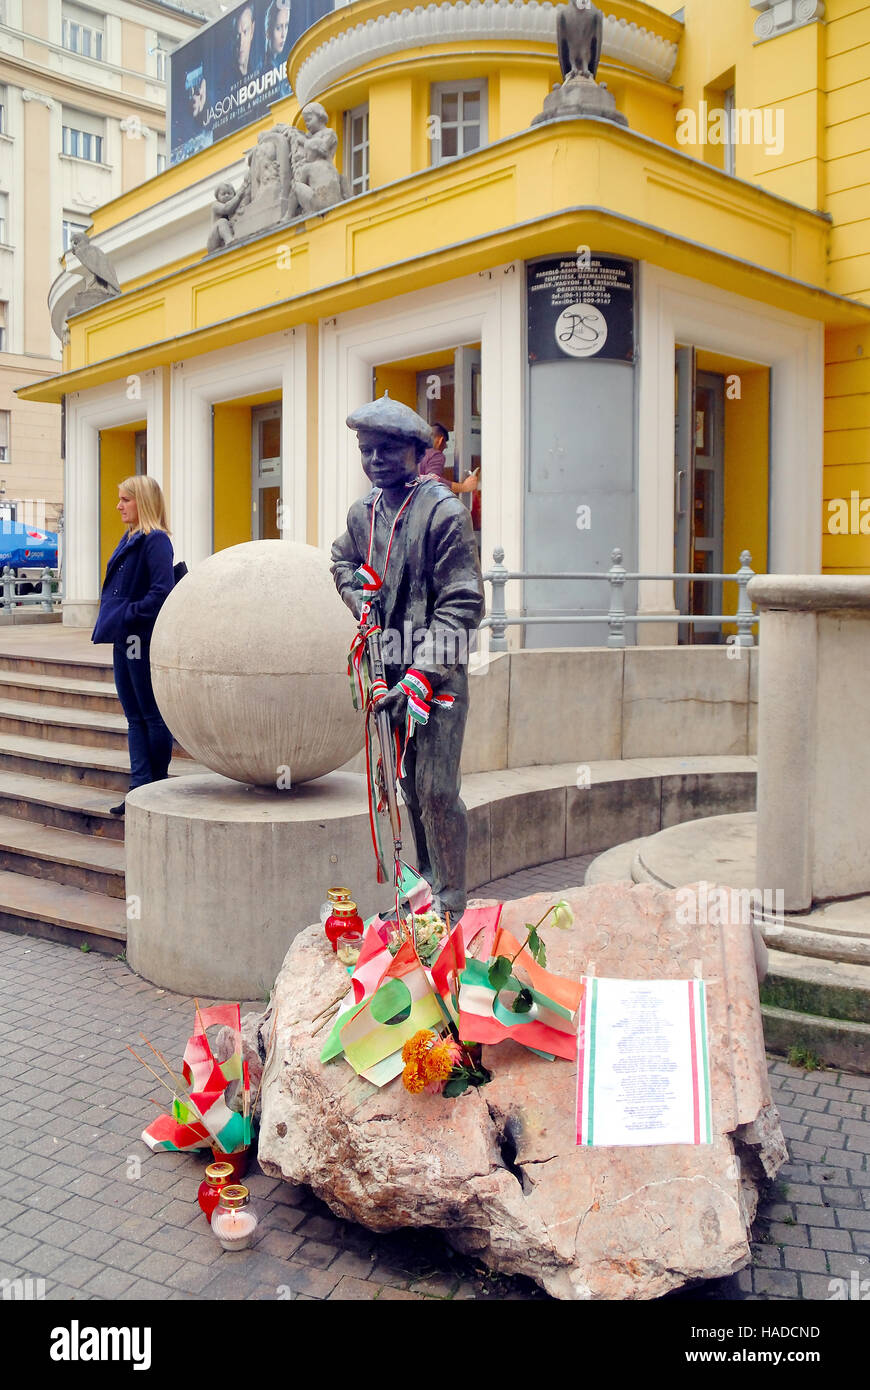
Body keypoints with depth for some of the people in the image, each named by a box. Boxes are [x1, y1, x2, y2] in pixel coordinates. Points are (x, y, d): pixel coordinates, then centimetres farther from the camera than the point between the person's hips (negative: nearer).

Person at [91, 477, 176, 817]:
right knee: (135, 718, 11)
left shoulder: (156, 541, -12)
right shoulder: (129, 539, 16)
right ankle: (140, 788, 16)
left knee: (153, 716, 2)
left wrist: (129, 614, -18)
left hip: (145, 641, -9)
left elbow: (162, 591, -21)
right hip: (124, 639, 9)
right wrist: (110, 620, 8)